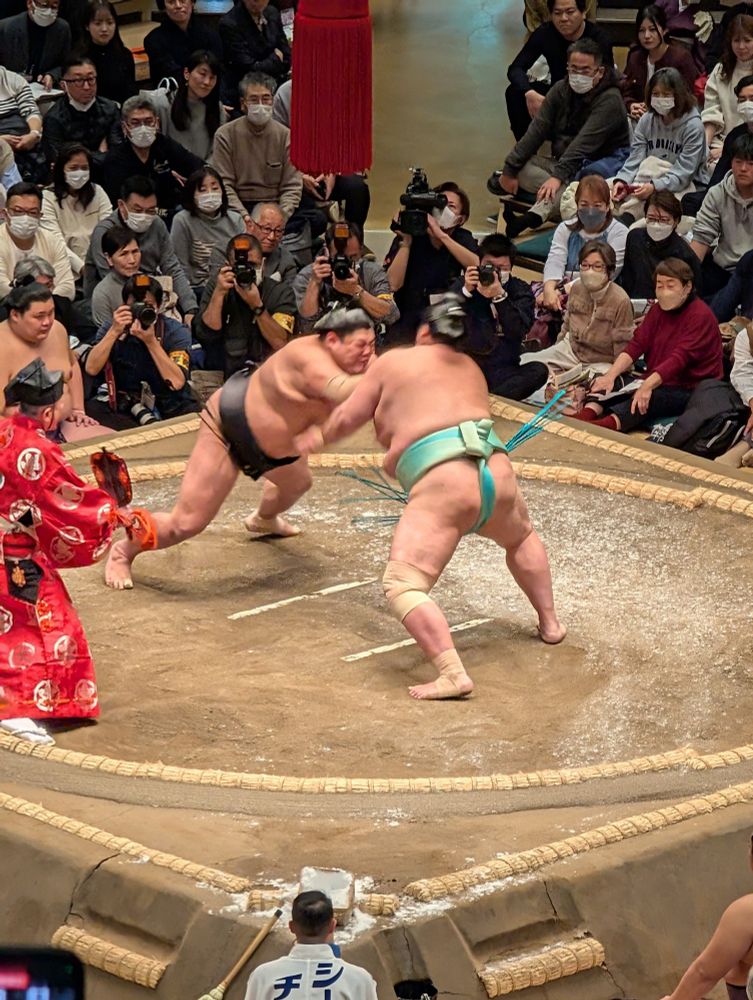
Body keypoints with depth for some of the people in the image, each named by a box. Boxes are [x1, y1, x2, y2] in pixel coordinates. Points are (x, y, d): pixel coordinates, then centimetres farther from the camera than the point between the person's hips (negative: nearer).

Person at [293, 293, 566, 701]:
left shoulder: (393, 362, 10)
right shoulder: (472, 370, 25)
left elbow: (348, 417, 16)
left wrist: (320, 436, 36)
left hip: (443, 486, -6)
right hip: (498, 474, 6)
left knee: (402, 588, -10)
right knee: (521, 537, 39)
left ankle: (452, 675, -28)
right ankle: (550, 622, 45)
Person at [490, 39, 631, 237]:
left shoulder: (610, 100, -15)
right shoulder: (561, 90, 5)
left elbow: (584, 143, -27)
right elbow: (537, 131, -1)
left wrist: (558, 176, -37)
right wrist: (510, 169, -10)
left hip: (605, 161, -7)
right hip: (564, 161, 7)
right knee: (521, 166, -19)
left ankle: (533, 217, -58)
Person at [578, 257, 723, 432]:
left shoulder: (701, 316, -12)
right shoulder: (659, 309, 11)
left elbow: (680, 358, -25)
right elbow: (636, 345, 0)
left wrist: (648, 385, -38)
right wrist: (611, 375, -18)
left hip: (689, 390, -7)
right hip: (657, 383, 7)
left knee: (652, 398, -36)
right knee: (616, 383, -15)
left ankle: (609, 423, -59)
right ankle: (587, 415, -42)